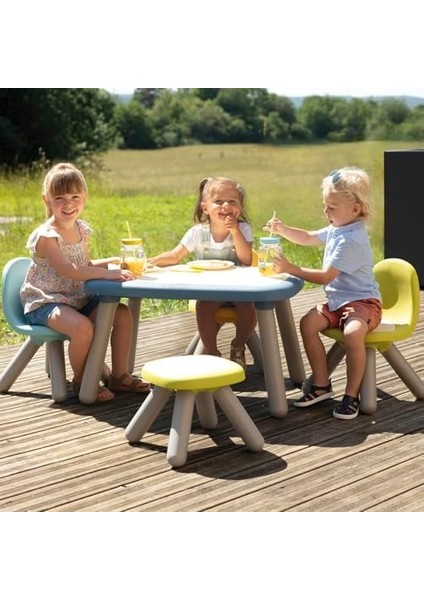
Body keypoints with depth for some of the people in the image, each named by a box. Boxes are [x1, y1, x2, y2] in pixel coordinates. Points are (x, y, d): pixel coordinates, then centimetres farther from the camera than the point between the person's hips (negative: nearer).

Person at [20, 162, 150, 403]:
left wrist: (113, 261, 0)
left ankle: (119, 376, 9)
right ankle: (81, 382, -9)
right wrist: (108, 273, -33)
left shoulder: (82, 229, 6)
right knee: (82, 326, -34)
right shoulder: (45, 236, -20)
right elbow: (69, 270, -30)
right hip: (45, 302, -8)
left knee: (123, 314, -4)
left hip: (78, 297, 8)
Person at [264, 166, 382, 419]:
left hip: (362, 301, -10)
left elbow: (326, 276, -26)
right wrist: (283, 229, 8)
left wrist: (292, 269, -26)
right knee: (308, 322, -8)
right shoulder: (336, 229, 9)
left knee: (353, 332, -36)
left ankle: (352, 395, -20)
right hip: (337, 301, 10)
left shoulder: (351, 240, -23)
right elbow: (308, 238, 25)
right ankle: (322, 385, 2)